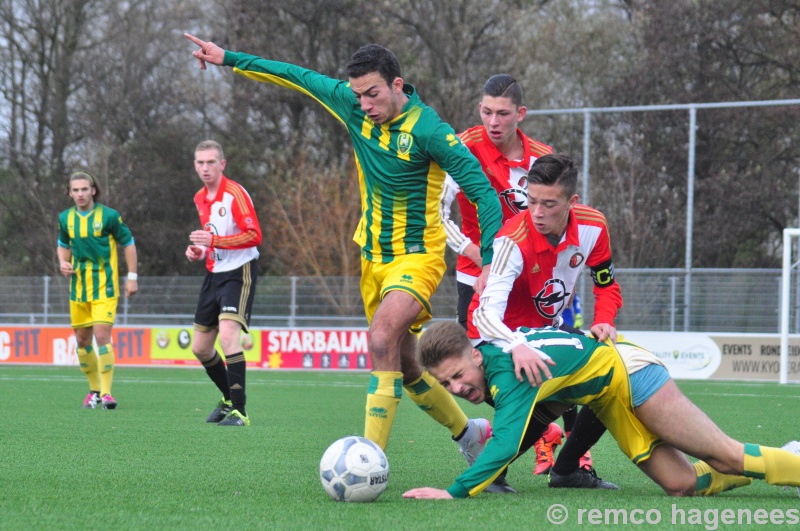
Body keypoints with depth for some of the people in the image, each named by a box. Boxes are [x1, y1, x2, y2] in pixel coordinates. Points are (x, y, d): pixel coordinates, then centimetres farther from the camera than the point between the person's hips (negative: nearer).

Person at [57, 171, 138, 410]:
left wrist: (132, 277, -1)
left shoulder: (108, 216, -7)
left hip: (104, 286, -5)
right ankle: (94, 389, 24)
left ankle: (106, 391, -14)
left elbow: (128, 243, 2)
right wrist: (63, 262, 1)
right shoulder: (66, 218, 6)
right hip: (78, 287, 5)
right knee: (83, 340, 8)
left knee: (102, 335, -16)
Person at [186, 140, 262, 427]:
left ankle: (238, 411, -21)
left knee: (228, 336, -25)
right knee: (200, 348, 10)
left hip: (239, 273, -9)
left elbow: (254, 236, -21)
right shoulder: (200, 198, 12)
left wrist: (215, 241, -28)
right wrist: (199, 251, 8)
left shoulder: (234, 193, -14)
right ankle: (229, 399, 32)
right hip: (214, 273, 9)